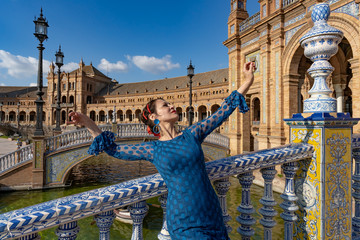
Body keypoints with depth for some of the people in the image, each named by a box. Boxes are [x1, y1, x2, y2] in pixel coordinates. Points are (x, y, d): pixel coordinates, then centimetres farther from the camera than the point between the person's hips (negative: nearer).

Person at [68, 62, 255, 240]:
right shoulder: (152, 150, -4)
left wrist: (248, 81, 6)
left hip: (212, 213, 3)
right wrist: (88, 124, 0)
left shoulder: (192, 134, 0)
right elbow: (113, 150, 5)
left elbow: (224, 110, 4)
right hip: (185, 223, -3)